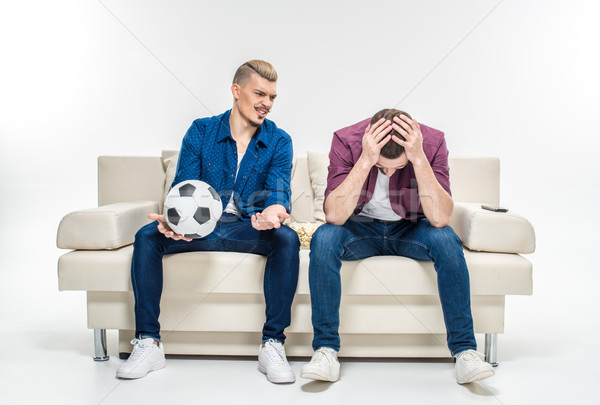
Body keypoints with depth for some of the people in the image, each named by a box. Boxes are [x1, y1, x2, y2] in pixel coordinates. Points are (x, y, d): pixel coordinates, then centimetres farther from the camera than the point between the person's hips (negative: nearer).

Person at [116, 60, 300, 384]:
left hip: (247, 227, -1)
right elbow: (182, 187, -5)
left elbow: (279, 191, -12)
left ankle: (272, 345, -24)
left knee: (287, 239, -31)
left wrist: (272, 211, -39)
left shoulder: (279, 141, 0)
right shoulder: (201, 132, 1)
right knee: (147, 236, -24)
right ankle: (148, 343, -16)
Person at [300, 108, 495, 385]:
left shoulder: (432, 142, -21)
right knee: (323, 239, -31)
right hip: (361, 228, 0)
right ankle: (326, 349, -22)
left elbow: (440, 219, -29)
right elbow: (334, 216, -30)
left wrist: (419, 159, -39)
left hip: (409, 228, 0)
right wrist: (365, 161, -40)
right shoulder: (347, 140, -22)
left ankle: (464, 351, -21)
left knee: (446, 240, -31)